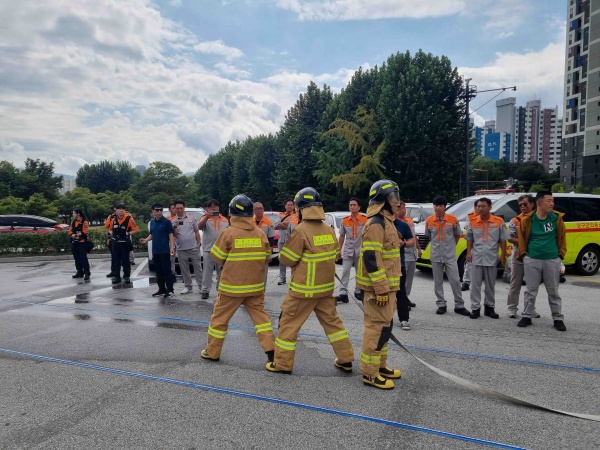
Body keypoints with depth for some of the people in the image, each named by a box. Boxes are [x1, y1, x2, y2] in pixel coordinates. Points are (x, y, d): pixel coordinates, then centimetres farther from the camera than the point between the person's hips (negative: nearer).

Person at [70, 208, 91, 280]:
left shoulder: (84, 222, -8)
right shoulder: (73, 222, 16)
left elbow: (85, 232, -16)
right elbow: (70, 231, 14)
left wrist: (76, 235, -16)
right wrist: (72, 234, -7)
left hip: (82, 242, -8)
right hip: (74, 242, 8)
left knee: (83, 257, -12)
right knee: (76, 258, 12)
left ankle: (87, 273, -11)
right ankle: (79, 272, 21)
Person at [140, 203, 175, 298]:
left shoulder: (167, 221, -6)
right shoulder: (152, 222, 12)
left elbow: (171, 235, -8)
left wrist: (172, 247, -18)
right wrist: (146, 239, 2)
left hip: (165, 250, -6)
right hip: (155, 251, 6)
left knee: (166, 270, -4)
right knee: (158, 271, 10)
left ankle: (169, 289, 1)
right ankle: (161, 289, 19)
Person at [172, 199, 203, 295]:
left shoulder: (191, 218, 3)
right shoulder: (173, 221, 1)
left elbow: (197, 231, 9)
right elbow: (174, 235, -3)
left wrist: (198, 243, 3)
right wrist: (175, 227, -19)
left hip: (193, 248, 0)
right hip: (181, 249, 1)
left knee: (198, 267, 4)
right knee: (184, 269, 8)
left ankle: (201, 286, 11)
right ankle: (188, 286, 18)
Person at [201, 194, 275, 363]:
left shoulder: (228, 233, -12)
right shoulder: (260, 233, -2)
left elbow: (217, 258, -4)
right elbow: (266, 258, 7)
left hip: (232, 286, -3)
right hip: (255, 286, 3)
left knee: (220, 318, 12)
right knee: (260, 315, 13)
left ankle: (212, 351, 22)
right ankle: (270, 349, 9)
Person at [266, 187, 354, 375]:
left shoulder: (301, 230, -17)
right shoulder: (329, 229, 3)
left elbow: (287, 259, -11)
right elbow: (334, 255, 13)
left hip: (304, 289, -6)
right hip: (326, 286, 6)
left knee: (289, 323, 6)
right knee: (332, 320, 17)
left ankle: (282, 363, 14)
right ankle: (346, 359, 23)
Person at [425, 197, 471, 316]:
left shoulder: (453, 219, -7)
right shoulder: (429, 220, -2)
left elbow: (458, 234, 7)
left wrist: (450, 246, 9)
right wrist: (437, 245, 11)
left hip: (450, 255, -1)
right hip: (435, 256, 2)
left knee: (455, 281, 0)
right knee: (438, 282, 7)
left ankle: (459, 306, 11)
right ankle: (441, 305, 18)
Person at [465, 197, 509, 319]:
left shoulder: (499, 221, -3)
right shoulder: (472, 221, 1)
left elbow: (503, 240, 1)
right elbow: (469, 238, 9)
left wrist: (503, 255, -4)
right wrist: (468, 252, 0)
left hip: (492, 258, -1)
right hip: (476, 258, 1)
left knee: (490, 285, 10)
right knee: (475, 284, 2)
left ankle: (489, 307, 21)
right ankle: (475, 308, 8)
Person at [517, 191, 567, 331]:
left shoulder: (557, 218, -1)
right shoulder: (527, 220, -4)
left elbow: (562, 237, 9)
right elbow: (522, 238, 6)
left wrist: (561, 253, 5)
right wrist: (523, 254, 1)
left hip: (552, 260, 1)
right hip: (532, 260, -1)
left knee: (553, 291, 9)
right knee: (530, 290, 8)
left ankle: (558, 319, 19)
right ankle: (527, 316, 18)